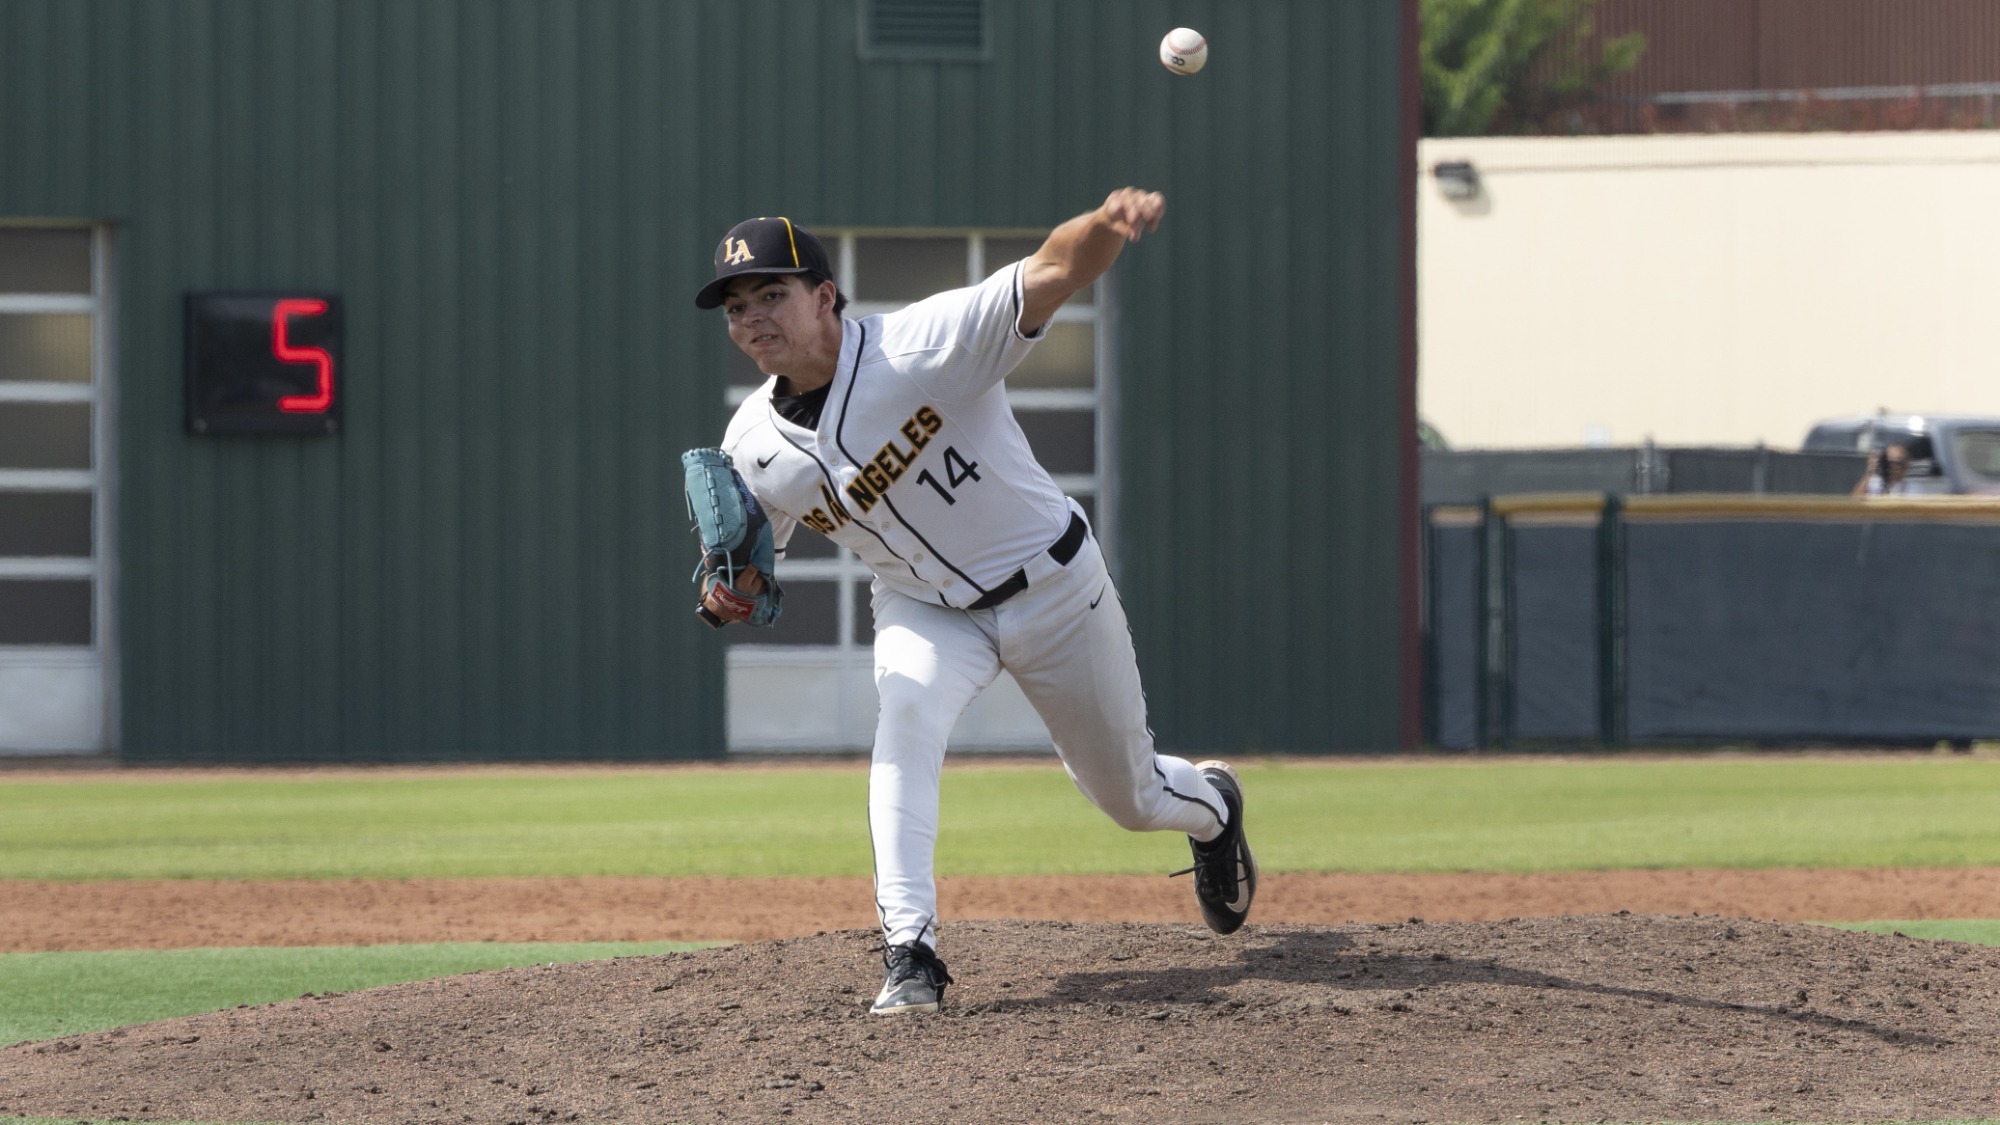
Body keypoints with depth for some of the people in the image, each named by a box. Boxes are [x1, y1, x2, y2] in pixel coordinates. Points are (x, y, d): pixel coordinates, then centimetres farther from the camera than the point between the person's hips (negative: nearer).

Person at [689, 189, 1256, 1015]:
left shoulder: (923, 345, -29)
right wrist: (724, 598, -26)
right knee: (906, 706, -32)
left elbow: (1054, 273, -40)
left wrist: (1108, 225, -63)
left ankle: (1211, 804, 52)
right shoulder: (754, 450, -14)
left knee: (1131, 798, 13)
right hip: (925, 607, 2)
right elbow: (746, 578, 0)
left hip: (1053, 585, -2)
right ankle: (909, 951, -30)